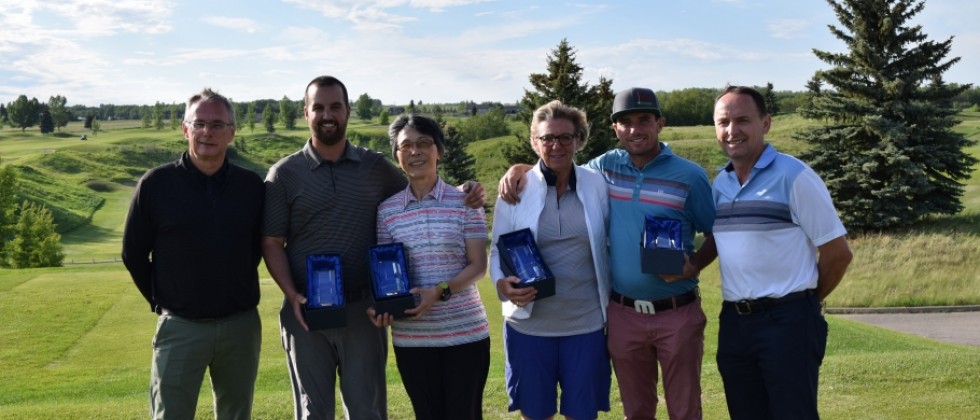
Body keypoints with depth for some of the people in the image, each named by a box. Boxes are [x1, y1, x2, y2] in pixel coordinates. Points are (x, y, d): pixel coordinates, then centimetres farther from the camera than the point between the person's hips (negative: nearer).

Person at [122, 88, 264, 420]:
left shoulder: (251, 186, 0)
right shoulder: (156, 184, -6)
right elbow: (133, 253, 3)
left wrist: (240, 292, 9)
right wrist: (161, 301, 3)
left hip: (242, 325, 3)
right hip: (180, 327, -2)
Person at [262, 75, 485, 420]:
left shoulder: (376, 167, 6)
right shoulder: (284, 174, 1)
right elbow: (272, 244, 0)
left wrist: (462, 194, -6)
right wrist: (292, 295, -15)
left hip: (364, 311, 1)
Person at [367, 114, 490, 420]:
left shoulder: (464, 201, -2)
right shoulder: (387, 210, 4)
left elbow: (478, 266, -5)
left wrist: (439, 292, -20)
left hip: (465, 332, -2)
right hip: (411, 337, 2)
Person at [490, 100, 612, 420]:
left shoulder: (597, 186, 0)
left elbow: (610, 244, 8)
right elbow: (498, 250, 1)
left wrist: (612, 303, 2)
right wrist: (502, 283, -20)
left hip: (587, 322, 1)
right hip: (529, 324, 0)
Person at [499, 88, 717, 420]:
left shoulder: (690, 175, -5)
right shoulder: (605, 167, 4)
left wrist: (694, 266, -16)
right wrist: (519, 169, -1)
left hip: (677, 314, -2)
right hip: (623, 313, 3)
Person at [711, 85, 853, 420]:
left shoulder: (794, 177, -10)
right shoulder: (719, 184, 9)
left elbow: (837, 253, -7)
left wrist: (804, 301, 3)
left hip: (787, 322, -6)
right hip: (733, 322, 6)